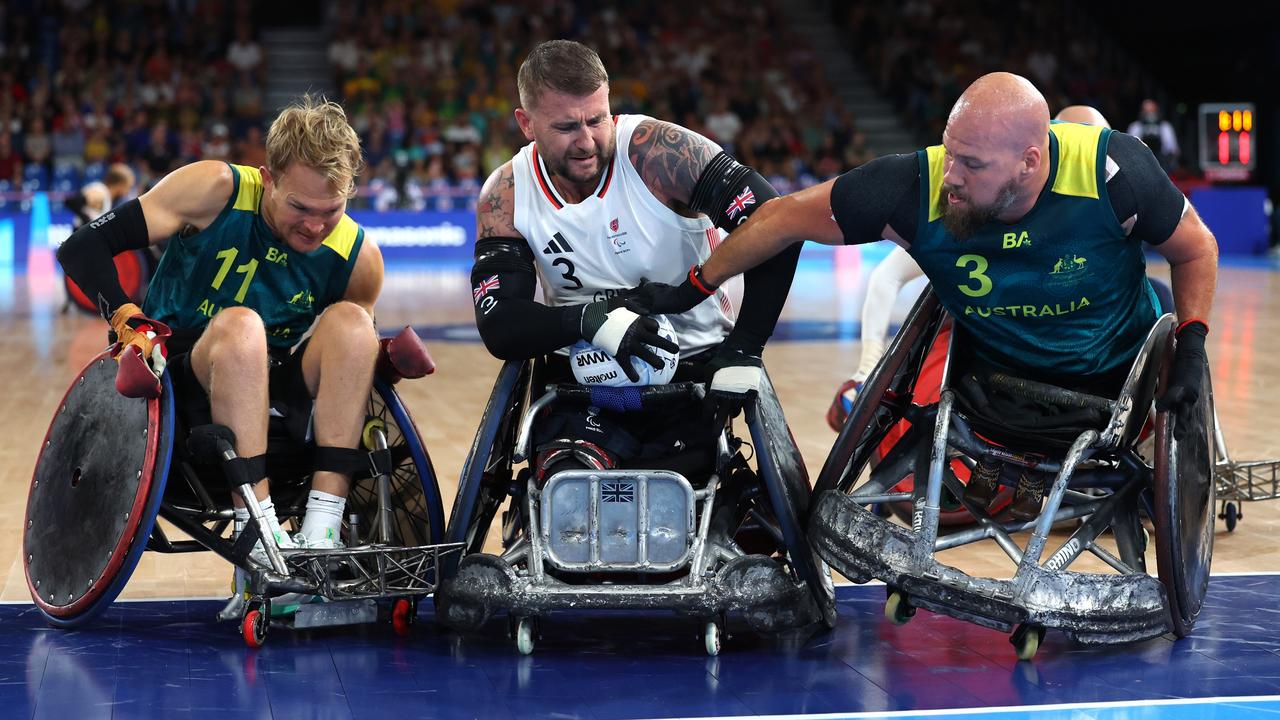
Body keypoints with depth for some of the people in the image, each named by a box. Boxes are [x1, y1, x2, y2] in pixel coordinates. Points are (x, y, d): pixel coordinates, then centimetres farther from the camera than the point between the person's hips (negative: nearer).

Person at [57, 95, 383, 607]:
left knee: (350, 321, -23)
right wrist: (127, 318, -26)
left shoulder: (358, 257, -4)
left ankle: (322, 529, -31)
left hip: (277, 397, 3)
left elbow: (352, 350, 13)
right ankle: (257, 532, -42)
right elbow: (82, 248, -13)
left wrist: (385, 360, -7)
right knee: (240, 326, -34)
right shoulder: (215, 190, -13)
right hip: (181, 381, -3)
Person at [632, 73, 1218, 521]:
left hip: (1122, 367, -1)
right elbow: (786, 218, -17)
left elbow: (1195, 249, -12)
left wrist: (1192, 349, -21)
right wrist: (690, 292, -10)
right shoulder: (918, 189, -31)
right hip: (996, 376, 1)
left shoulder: (1110, 169, -32)